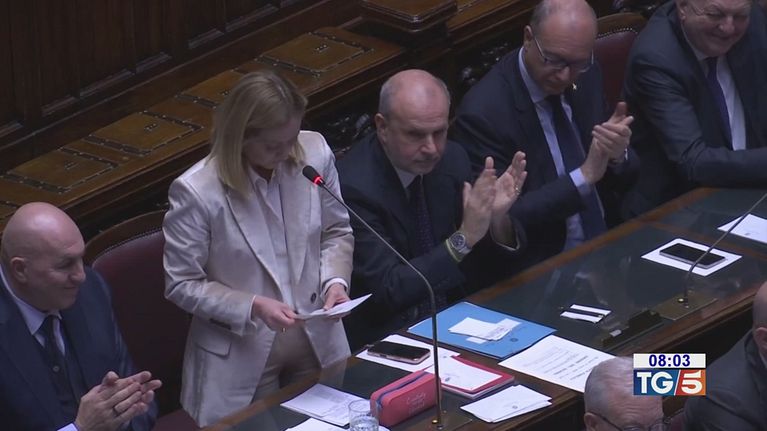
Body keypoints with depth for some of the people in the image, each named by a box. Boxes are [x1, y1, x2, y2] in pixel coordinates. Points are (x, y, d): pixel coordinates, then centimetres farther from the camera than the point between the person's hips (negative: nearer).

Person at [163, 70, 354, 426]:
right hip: (241, 357, -4)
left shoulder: (314, 152, -12)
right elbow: (182, 285, -13)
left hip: (318, 341, 4)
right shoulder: (196, 192, -23)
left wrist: (335, 281, -13)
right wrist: (254, 307, -23)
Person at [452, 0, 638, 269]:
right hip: (541, 267, -6)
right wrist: (584, 176, -21)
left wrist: (618, 156, -14)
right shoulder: (484, 113, -17)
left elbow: (626, 178, 9)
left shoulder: (585, 76, 1)